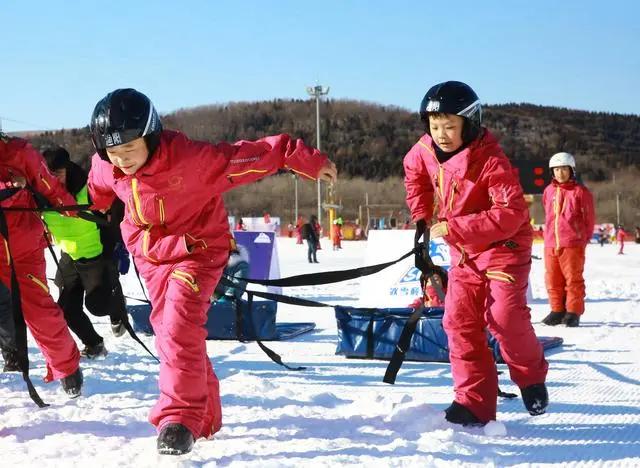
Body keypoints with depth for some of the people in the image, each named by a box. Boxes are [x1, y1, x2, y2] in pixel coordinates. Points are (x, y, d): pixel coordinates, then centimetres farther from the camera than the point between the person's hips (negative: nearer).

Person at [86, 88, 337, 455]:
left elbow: (248, 156, -26)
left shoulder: (191, 158, -31)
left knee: (179, 327, -23)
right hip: (151, 253, 6)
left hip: (199, 248, -6)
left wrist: (304, 160, -23)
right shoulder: (104, 167, -13)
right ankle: (205, 417, 23)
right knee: (169, 331, 9)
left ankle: (181, 420, -18)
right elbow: (97, 192, 12)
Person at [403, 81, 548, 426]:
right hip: (464, 251, 6)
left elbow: (512, 213, -34)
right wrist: (421, 216, 11)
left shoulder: (490, 161, -28)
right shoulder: (425, 152, -8)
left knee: (504, 316, -18)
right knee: (459, 320, -2)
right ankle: (474, 401, 3)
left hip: (504, 245, -6)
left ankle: (531, 377, 11)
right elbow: (414, 172, 18)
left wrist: (453, 228, -34)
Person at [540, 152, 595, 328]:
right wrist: (550, 235, 14)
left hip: (572, 243, -5)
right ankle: (557, 310, 17)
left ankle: (573, 312, 5)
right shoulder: (549, 191, 10)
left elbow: (589, 218, 2)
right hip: (550, 244, 5)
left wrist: (583, 239, 5)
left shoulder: (580, 191, -3)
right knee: (552, 279, 8)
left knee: (573, 279, -1)